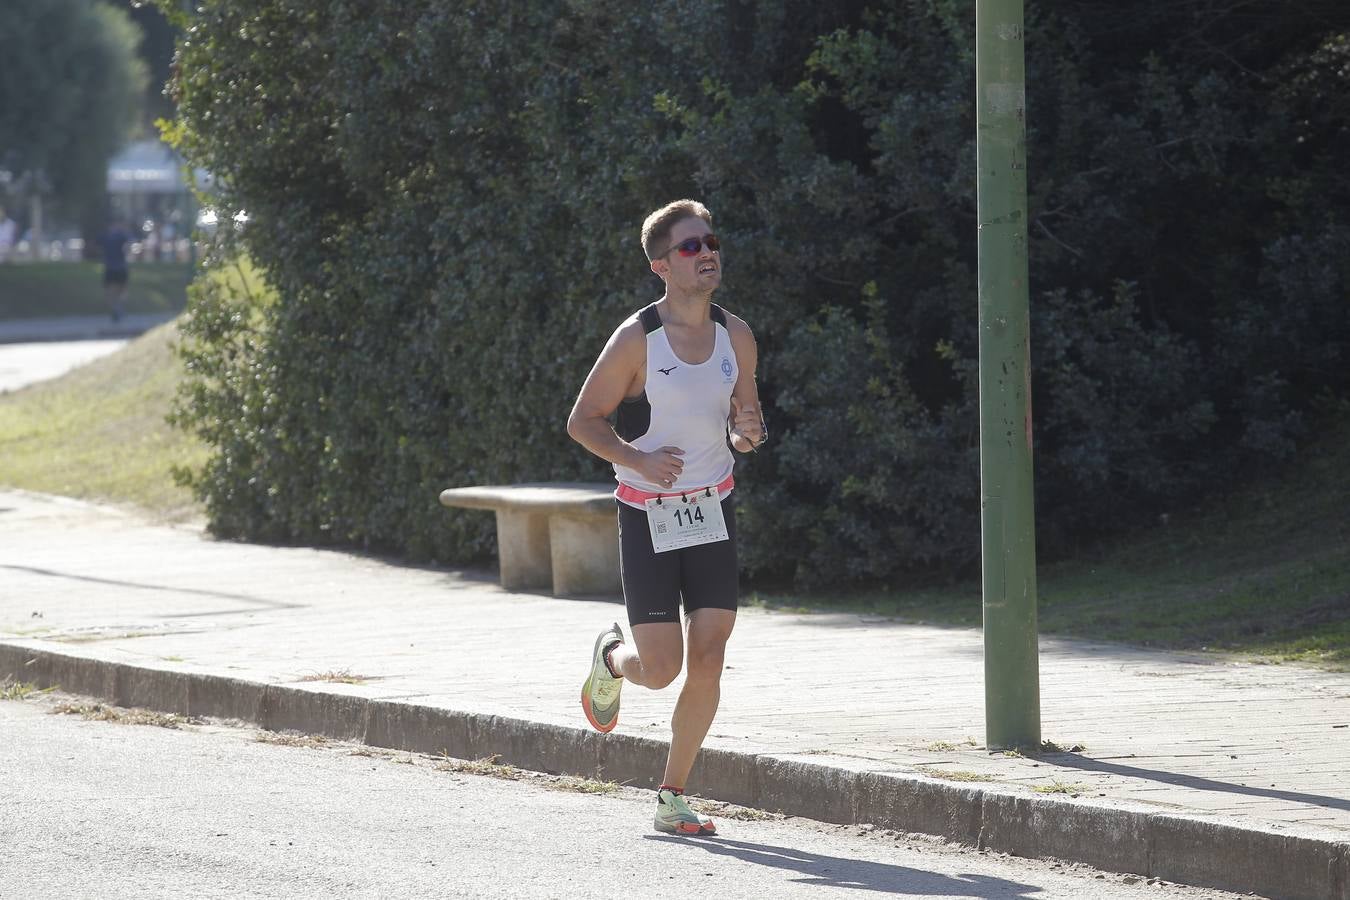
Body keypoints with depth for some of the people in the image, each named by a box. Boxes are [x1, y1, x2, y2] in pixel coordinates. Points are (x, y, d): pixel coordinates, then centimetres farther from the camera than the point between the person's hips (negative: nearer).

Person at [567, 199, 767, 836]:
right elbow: (582, 420, -5)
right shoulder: (637, 339, -11)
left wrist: (749, 435, -10)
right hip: (649, 518, -4)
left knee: (708, 662, -4)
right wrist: (638, 459, -21)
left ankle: (672, 796, 9)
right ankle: (611, 657, 29)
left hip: (713, 513, 4)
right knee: (660, 668, -8)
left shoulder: (736, 336, 3)